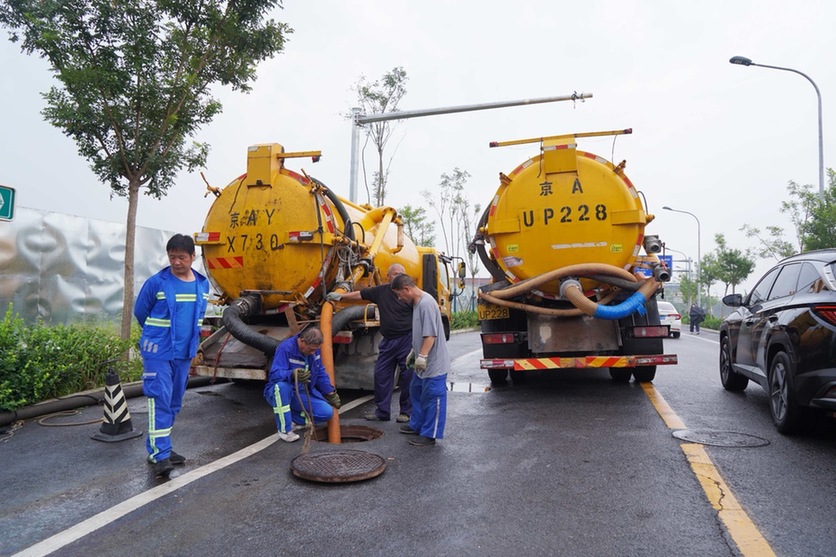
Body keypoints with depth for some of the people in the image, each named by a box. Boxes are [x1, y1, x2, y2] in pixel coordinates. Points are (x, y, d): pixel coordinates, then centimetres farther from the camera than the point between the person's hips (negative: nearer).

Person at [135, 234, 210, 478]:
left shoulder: (203, 285, 4)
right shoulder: (156, 283, -9)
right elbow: (139, 312, 5)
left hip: (184, 354, 5)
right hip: (158, 353, -5)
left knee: (174, 403, 12)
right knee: (160, 401, -10)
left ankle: (161, 447, 26)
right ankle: (159, 455, -6)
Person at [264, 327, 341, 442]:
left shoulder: (314, 350, 0)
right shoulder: (286, 348, -22)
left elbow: (321, 373, 14)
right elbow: (275, 374, -33)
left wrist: (330, 393, 13)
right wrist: (293, 374, -51)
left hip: (303, 394, 6)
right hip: (280, 392, -5)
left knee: (327, 412, -14)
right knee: (282, 385, -42)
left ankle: (289, 417, 5)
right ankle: (284, 430, -25)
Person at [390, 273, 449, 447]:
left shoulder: (426, 303, -21)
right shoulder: (417, 303, 11)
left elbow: (431, 335, -27)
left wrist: (422, 356, -26)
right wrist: (413, 353, 25)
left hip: (433, 363, -11)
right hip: (422, 363, 11)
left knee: (432, 397, 0)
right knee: (417, 392, 21)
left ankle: (429, 435, 9)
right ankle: (417, 425, 36)